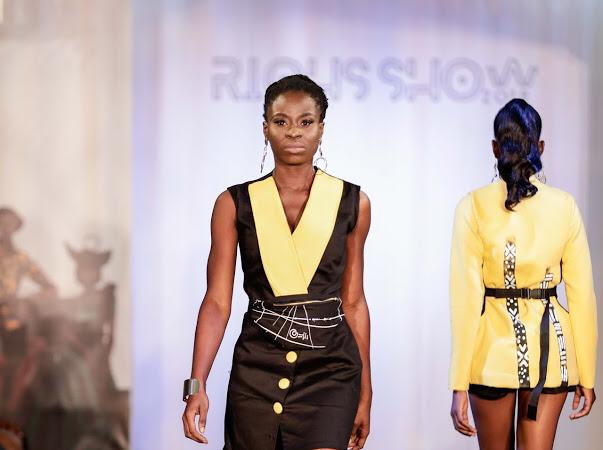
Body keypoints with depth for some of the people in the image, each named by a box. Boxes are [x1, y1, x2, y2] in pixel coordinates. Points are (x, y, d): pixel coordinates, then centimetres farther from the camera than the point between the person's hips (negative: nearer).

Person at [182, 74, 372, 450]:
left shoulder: (352, 203, 3)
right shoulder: (235, 204, 1)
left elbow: (353, 301, 9)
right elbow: (217, 301, 0)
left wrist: (365, 393, 10)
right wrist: (197, 385, -11)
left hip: (329, 368, -1)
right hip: (257, 369, 1)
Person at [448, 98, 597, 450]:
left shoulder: (474, 207, -9)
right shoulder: (564, 206, -4)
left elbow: (466, 299, -12)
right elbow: (582, 297, -2)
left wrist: (459, 385, -8)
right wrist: (587, 376, 7)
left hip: (493, 348, -1)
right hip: (550, 348, 1)